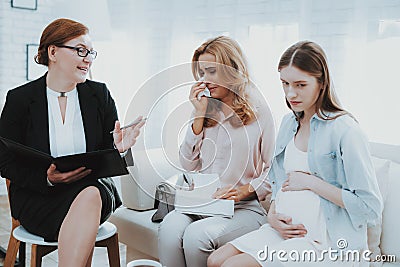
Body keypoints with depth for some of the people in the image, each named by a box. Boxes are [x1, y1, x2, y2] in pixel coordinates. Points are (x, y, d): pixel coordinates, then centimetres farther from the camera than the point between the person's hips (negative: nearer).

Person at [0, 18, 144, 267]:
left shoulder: (100, 94, 7)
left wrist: (118, 148, -17)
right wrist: (47, 178, -19)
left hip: (94, 185, 2)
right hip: (38, 196, -2)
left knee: (91, 195, -34)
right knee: (87, 201, -33)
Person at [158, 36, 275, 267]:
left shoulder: (259, 112, 1)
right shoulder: (206, 111, 15)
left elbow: (272, 172, 2)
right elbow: (188, 165, 7)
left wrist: (244, 190, -16)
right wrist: (199, 116, 2)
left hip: (245, 207, -3)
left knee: (197, 235, -31)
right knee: (169, 229, -28)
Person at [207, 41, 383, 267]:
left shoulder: (344, 130, -15)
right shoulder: (289, 123, 9)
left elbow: (371, 207, -17)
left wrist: (311, 182, -16)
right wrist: (273, 215, 1)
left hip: (324, 239, -7)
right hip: (285, 230, 7)